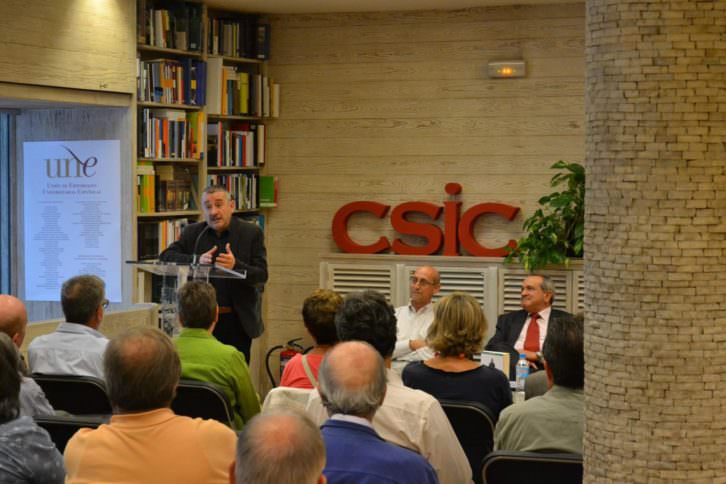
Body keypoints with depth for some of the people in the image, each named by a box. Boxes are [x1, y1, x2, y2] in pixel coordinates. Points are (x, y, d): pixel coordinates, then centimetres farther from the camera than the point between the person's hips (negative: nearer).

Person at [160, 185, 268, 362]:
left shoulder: (251, 233, 0)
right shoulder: (192, 233, 8)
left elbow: (261, 275, -5)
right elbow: (165, 257, -1)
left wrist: (236, 266, -26)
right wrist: (196, 260, -18)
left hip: (237, 321, -2)